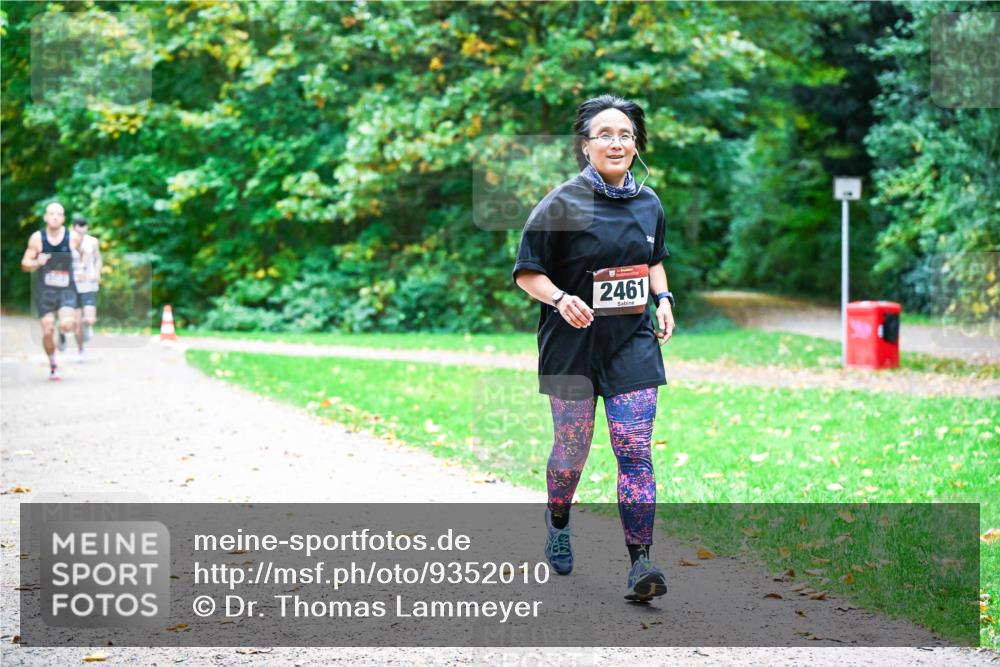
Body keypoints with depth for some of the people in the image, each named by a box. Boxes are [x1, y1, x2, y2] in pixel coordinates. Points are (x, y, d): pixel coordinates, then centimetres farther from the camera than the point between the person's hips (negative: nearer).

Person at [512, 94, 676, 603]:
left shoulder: (648, 203, 6)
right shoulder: (562, 204, -9)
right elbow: (527, 273, -6)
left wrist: (663, 300, 6)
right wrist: (560, 298, -24)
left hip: (633, 344, 3)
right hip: (573, 345, -3)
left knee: (635, 453, -6)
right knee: (571, 450, 10)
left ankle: (640, 563, -7)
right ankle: (558, 523, 41)